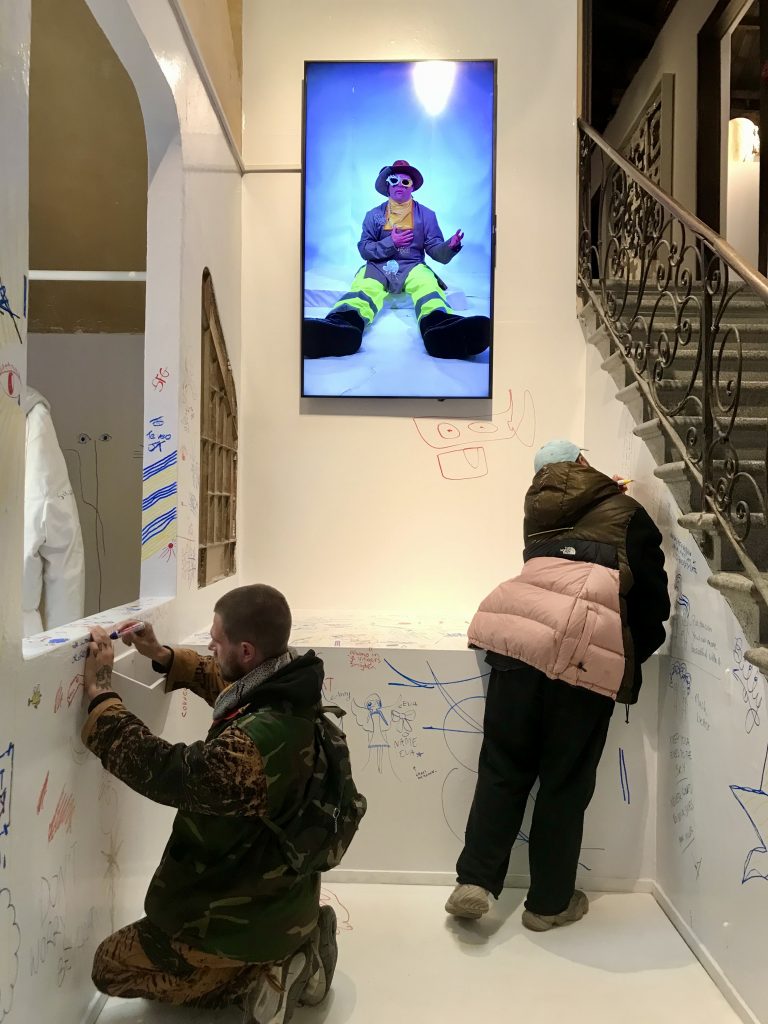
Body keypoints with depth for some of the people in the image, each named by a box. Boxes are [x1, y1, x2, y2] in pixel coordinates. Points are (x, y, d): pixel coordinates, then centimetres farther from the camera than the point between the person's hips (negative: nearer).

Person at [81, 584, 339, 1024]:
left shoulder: (255, 744, -40)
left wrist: (100, 692, -26)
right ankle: (298, 944, 16)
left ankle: (266, 975, 1)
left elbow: (162, 770, -34)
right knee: (162, 925, 36)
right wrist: (163, 655, -2)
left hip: (250, 913, -9)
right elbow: (227, 685, 8)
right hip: (283, 891, 9)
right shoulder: (290, 694, -10)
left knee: (110, 967, 12)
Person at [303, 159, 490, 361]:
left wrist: (450, 247, -17)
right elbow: (364, 249, 9)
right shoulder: (374, 215, 15)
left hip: (413, 267, 0)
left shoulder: (426, 215, 15)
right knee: (364, 289, -36)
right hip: (377, 267, 0)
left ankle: (443, 328, -72)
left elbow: (435, 250, 7)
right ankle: (341, 326, -71)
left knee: (428, 286, -37)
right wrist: (391, 242, -7)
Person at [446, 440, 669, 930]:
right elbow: (653, 598, 14)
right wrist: (631, 659, 28)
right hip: (586, 654, -2)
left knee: (503, 767, 14)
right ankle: (550, 901, 23)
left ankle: (475, 881, 10)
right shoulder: (625, 513, 16)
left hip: (518, 638, 3)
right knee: (565, 782, 10)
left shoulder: (539, 512, 25)